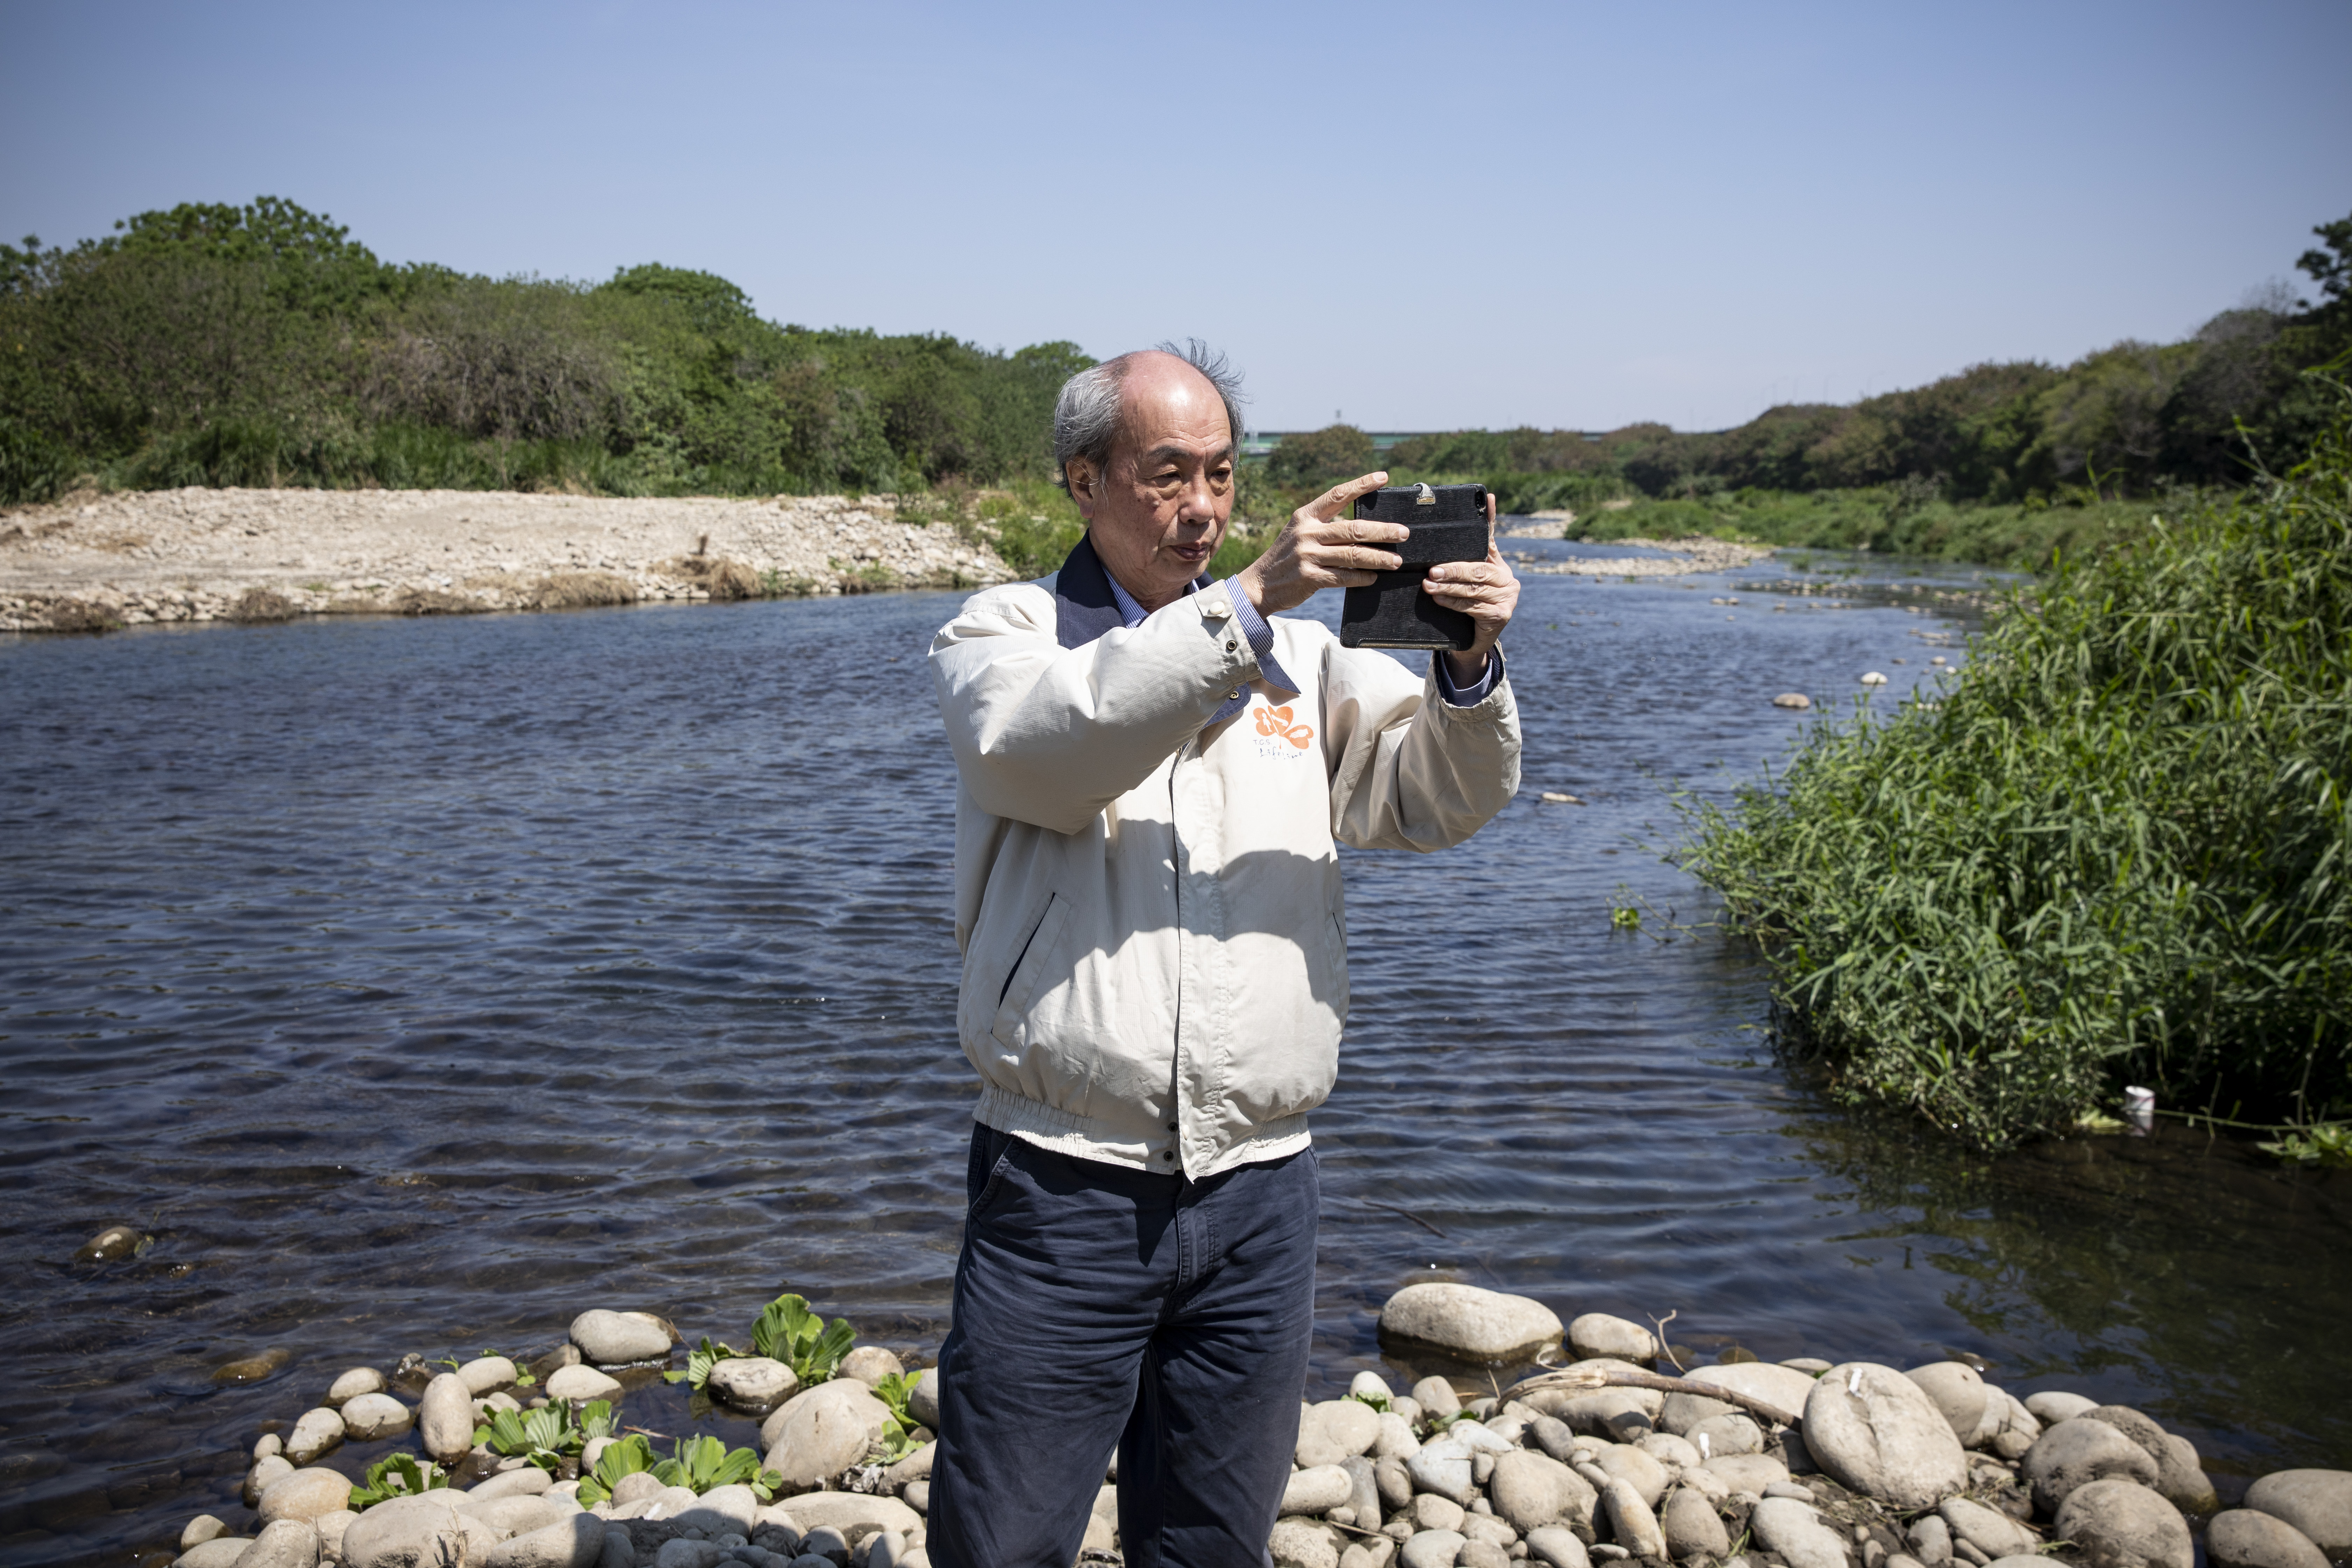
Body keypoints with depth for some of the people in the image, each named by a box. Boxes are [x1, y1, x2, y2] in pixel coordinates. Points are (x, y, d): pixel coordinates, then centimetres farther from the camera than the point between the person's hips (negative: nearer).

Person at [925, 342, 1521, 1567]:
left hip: (1260, 1196, 4)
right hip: (1062, 1190, -3)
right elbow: (1044, 742, -20)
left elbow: (1438, 799, 4)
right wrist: (1245, 602, -27)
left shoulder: (1298, 657, 12)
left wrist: (1471, 668, -15)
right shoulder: (1004, 632, 2)